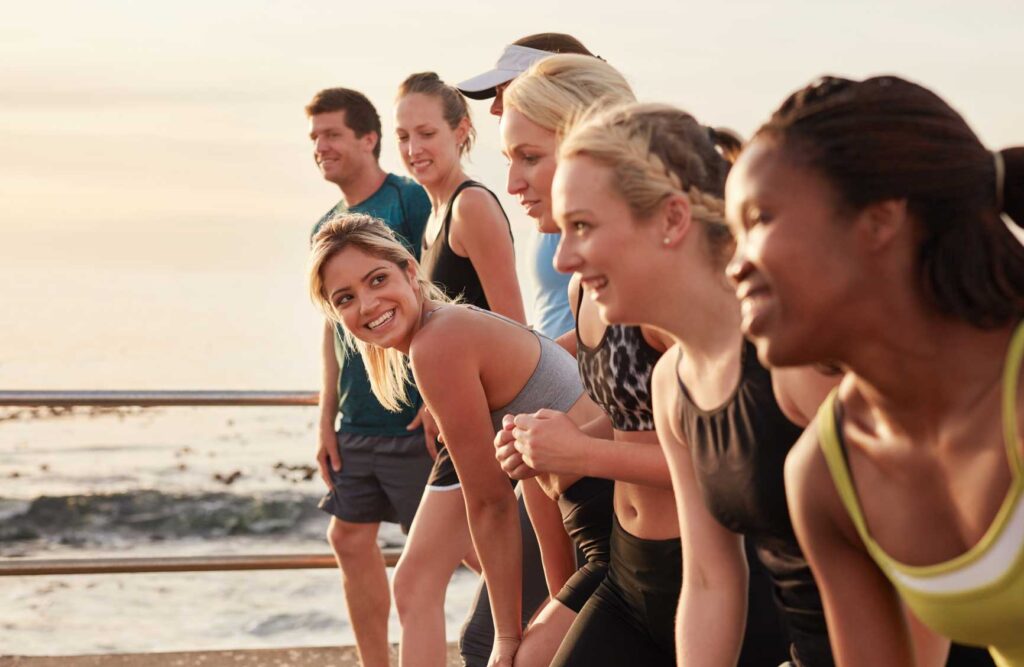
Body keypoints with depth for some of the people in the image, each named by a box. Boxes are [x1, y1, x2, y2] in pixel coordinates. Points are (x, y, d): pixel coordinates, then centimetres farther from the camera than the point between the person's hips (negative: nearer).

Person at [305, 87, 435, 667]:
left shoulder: (411, 201, -10)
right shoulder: (328, 229, 13)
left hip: (411, 415, -8)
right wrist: (327, 418, 12)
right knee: (350, 539, 8)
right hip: (356, 422, 8)